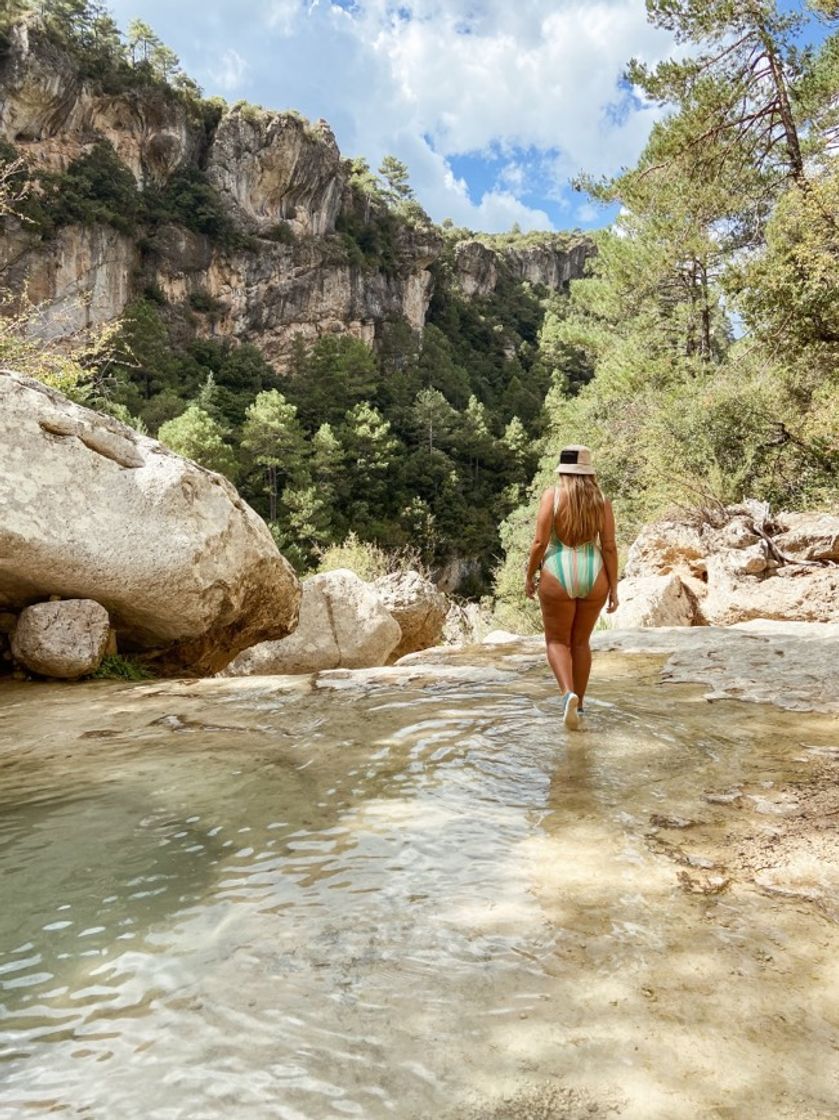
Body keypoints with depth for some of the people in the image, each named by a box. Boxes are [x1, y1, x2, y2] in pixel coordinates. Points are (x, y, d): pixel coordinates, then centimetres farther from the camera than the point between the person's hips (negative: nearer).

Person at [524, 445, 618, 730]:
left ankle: (569, 695, -14)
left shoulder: (552, 495, -6)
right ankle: (578, 705, 23)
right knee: (580, 641, 18)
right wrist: (613, 588, 3)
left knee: (557, 641, 10)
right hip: (593, 577, 3)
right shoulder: (601, 500, 2)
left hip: (558, 576, -3)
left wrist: (529, 575, 3)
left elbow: (540, 542, -10)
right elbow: (609, 547, -2)